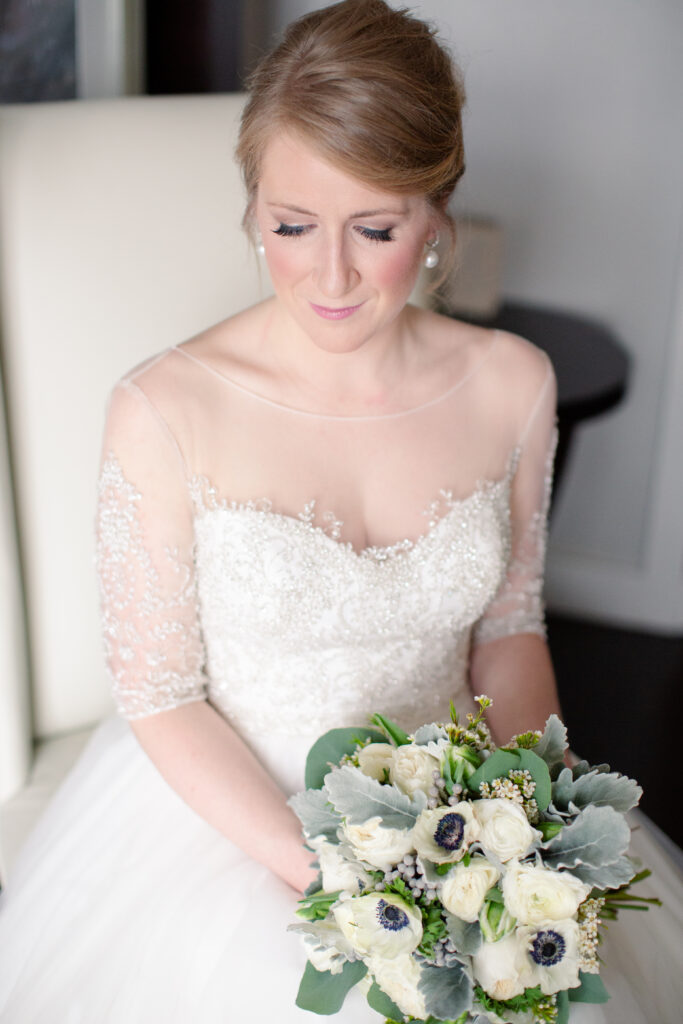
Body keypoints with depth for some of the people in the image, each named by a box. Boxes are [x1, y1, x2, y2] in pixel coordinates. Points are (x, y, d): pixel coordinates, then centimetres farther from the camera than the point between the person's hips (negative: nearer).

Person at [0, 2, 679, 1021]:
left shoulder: (513, 384, -7)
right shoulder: (164, 413, -18)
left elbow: (510, 630, 4)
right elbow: (161, 697, -10)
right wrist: (319, 872, -19)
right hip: (226, 813, -2)